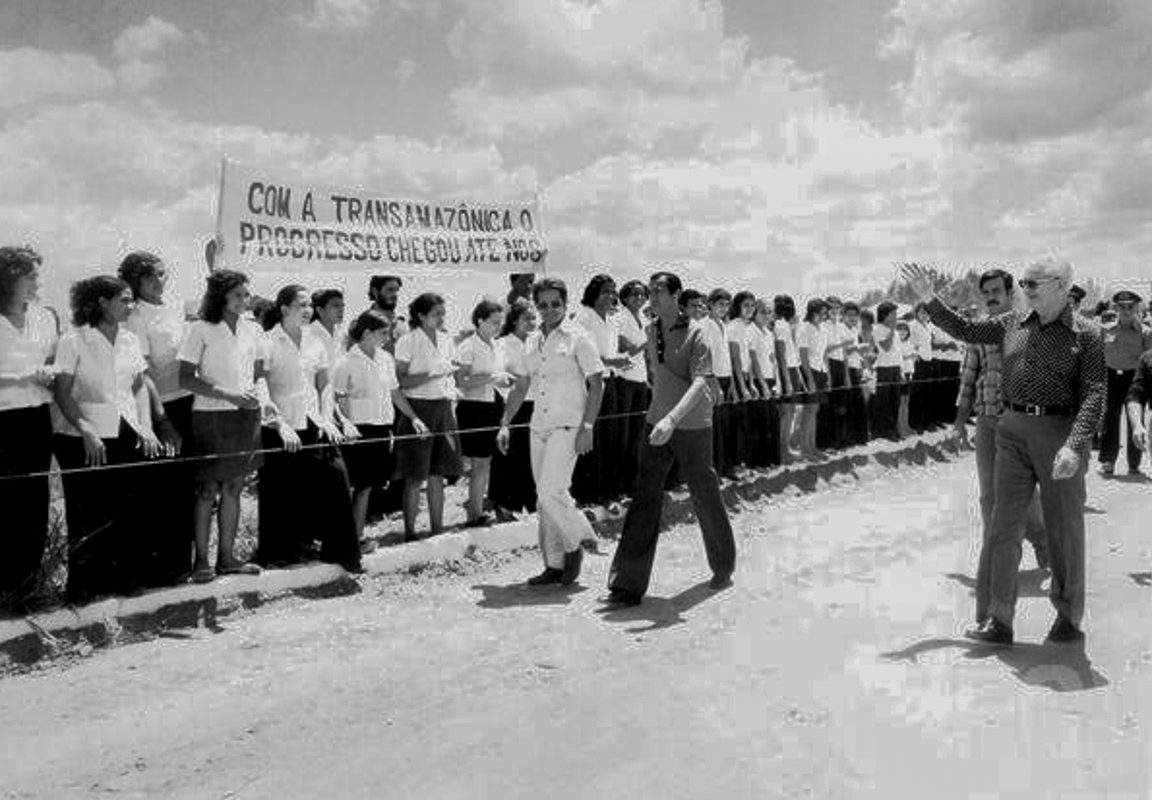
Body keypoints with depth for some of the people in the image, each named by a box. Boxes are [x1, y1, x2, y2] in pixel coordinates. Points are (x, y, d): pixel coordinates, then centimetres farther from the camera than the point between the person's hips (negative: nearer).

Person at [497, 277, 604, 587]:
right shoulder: (532, 342, 13)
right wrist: (505, 424, 13)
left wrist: (587, 427, -15)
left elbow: (596, 385, -7)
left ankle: (575, 545, 9)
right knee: (544, 497, 7)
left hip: (568, 426, -6)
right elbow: (520, 387, 19)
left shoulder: (578, 338, -4)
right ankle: (554, 565, 16)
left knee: (551, 491, -16)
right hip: (539, 427, 6)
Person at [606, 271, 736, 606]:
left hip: (692, 426, -5)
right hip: (657, 423, 5)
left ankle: (723, 568, 32)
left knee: (705, 497, 9)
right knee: (645, 499, -2)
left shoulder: (695, 334, -12)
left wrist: (672, 419, -38)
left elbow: (700, 382, -24)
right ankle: (629, 583, -1)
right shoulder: (651, 331, 7)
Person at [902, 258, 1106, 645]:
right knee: (1004, 526, 2)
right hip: (1013, 431, 4)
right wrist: (929, 299, 11)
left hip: (1061, 432, -4)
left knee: (1064, 530, 7)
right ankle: (999, 621, 8)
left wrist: (1074, 446, -25)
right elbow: (965, 331, 21)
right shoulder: (1013, 324, 9)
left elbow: (1094, 394, -13)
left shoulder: (1086, 333, -5)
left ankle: (1069, 617, 24)